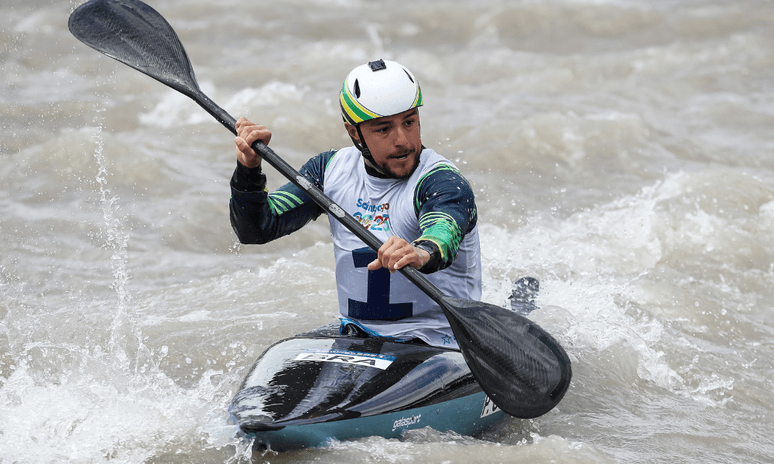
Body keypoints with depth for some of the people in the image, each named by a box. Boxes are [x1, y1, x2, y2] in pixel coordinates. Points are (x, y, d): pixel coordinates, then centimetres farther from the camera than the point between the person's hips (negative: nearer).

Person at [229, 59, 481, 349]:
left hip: (437, 352, -5)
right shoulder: (333, 170, 5)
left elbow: (443, 234, -37)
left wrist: (421, 254, -61)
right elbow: (255, 231, 3)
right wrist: (248, 169, -15)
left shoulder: (443, 183, -14)